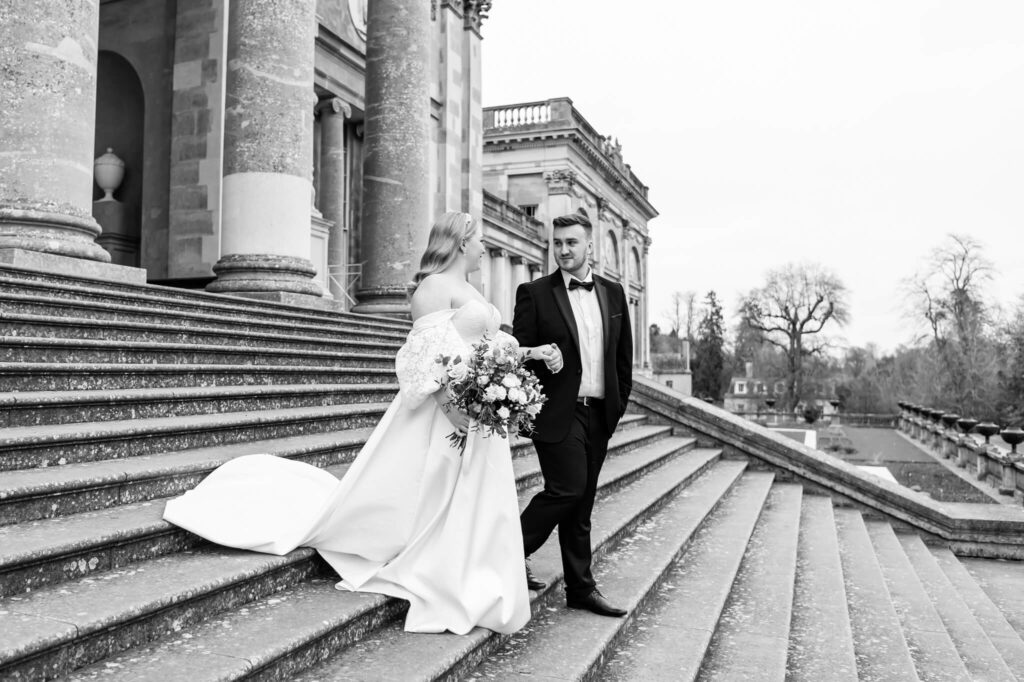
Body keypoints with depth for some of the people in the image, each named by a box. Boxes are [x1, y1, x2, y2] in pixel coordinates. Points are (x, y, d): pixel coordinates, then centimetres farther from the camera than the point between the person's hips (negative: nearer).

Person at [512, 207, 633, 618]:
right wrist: (541, 361, -21)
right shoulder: (534, 293, -1)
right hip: (558, 413, -4)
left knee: (581, 504, 10)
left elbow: (624, 354, 15)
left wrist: (619, 403, 10)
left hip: (600, 414, 5)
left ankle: (581, 589, 19)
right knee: (567, 489, -12)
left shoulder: (613, 293, 12)